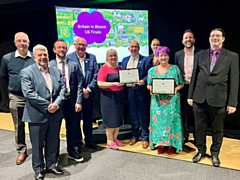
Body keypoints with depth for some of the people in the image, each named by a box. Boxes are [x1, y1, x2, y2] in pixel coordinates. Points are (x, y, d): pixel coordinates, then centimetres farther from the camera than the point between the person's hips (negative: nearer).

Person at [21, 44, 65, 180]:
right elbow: (29, 93, -15)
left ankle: (51, 165, 34)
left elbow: (63, 88, 4)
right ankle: (38, 169, 27)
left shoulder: (56, 71, 10)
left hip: (55, 113, 4)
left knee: (53, 142, 16)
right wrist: (47, 106, -18)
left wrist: (57, 103, -14)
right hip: (37, 115, -4)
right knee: (37, 144, 10)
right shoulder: (27, 72, -5)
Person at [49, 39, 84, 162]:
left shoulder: (74, 65, 3)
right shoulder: (49, 65, -1)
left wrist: (78, 101, -6)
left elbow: (79, 84, 0)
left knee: (72, 127, 12)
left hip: (71, 101, 2)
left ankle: (71, 151, 31)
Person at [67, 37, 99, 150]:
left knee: (88, 118, 14)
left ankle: (89, 141, 29)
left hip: (88, 93, 3)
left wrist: (88, 89, -10)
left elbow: (95, 75, 1)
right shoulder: (68, 58, -6)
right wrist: (80, 90, -13)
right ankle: (77, 143, 23)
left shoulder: (92, 57, 4)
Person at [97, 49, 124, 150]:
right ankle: (109, 140, 15)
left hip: (119, 95, 6)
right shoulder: (104, 68, -9)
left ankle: (115, 138, 25)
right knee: (110, 118, 1)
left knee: (118, 118, 11)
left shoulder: (120, 68, 10)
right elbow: (100, 84, -17)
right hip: (108, 96, -6)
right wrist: (114, 84, -26)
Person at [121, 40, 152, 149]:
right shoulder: (124, 60, 15)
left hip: (141, 90, -4)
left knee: (143, 114, 4)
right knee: (132, 114, 13)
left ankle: (145, 138, 17)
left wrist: (144, 81, -23)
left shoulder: (146, 59, 0)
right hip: (129, 90, 4)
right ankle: (135, 135, 29)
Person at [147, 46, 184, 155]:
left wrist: (176, 89, -15)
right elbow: (148, 85, 9)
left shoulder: (175, 68, 2)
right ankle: (160, 144, 18)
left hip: (172, 101, -1)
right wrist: (152, 89, -13)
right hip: (157, 101, 1)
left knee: (171, 120, 2)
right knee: (158, 120, 4)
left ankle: (171, 144, 17)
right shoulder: (152, 70, 5)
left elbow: (181, 84, 5)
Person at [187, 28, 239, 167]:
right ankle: (201, 151, 31)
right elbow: (195, 76, 9)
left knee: (217, 129, 11)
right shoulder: (201, 54, 8)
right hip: (200, 97, 2)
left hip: (218, 99, -2)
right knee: (200, 127, 11)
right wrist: (190, 95, 7)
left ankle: (215, 154, 31)